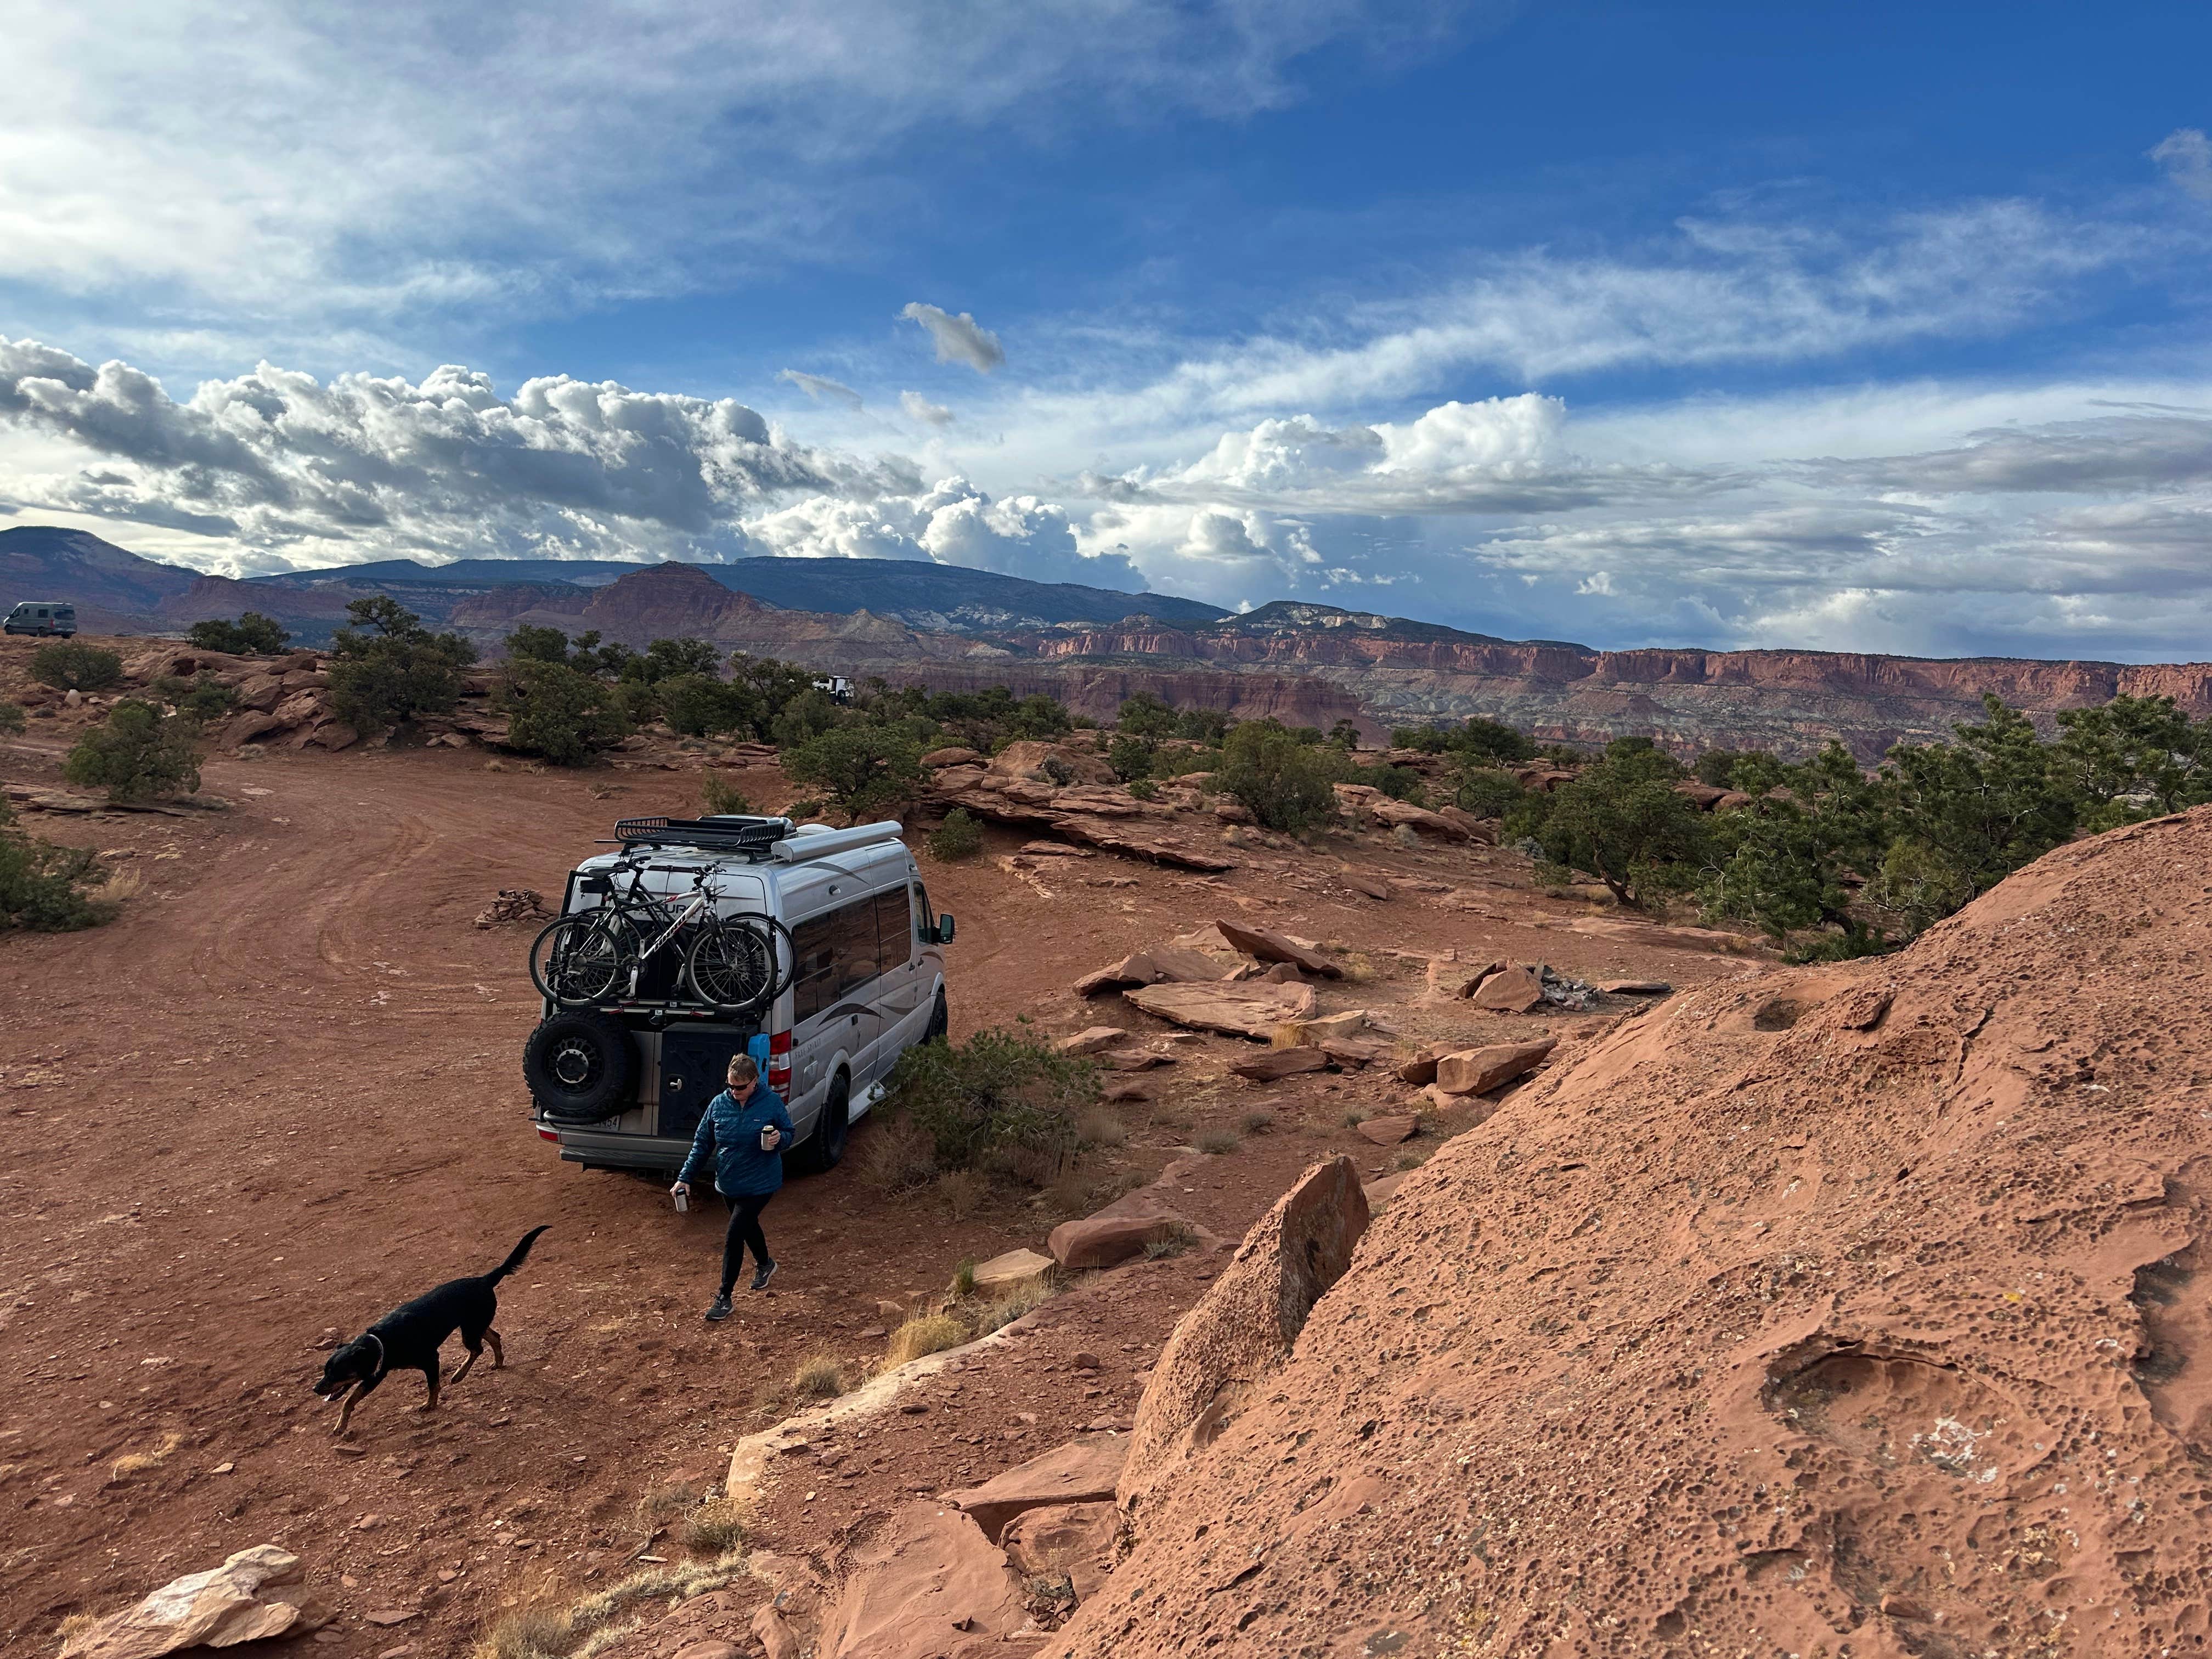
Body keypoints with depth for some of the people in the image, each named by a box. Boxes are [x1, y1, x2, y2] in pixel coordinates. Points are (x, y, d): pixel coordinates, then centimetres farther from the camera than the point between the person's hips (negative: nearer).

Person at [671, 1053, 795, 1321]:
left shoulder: (771, 1103, -15)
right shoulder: (718, 1104, -7)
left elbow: (789, 1133, -2)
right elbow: (702, 1144, 1)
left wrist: (779, 1139, -26)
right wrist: (685, 1177, -2)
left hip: (760, 1184, -5)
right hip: (728, 1184, 5)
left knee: (734, 1235, -9)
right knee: (748, 1226, 23)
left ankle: (725, 1297, 3)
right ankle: (765, 1264, 52)